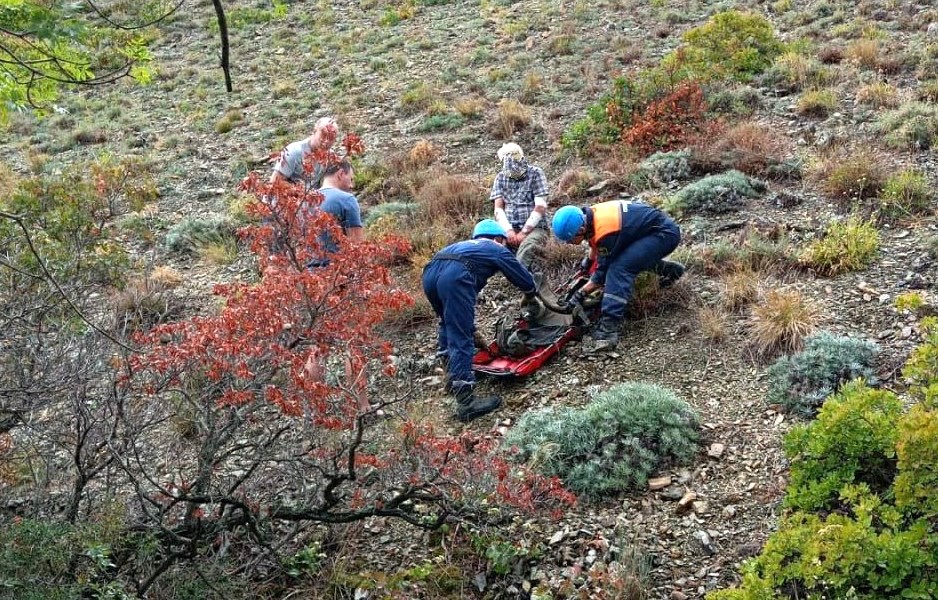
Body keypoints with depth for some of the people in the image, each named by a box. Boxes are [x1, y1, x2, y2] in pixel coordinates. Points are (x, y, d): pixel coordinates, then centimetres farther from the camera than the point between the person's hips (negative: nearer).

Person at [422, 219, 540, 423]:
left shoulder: (465, 245, 41)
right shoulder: (498, 250, 26)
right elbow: (525, 279, 28)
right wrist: (529, 297, 52)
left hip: (430, 272, 7)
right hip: (455, 276, -7)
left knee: (450, 324, 30)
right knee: (461, 339, -7)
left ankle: (453, 376, 36)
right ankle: (466, 402, -10)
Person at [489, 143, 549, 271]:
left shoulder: (535, 173, 0)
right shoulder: (501, 177, 12)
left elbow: (540, 207, -7)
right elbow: (498, 208, 5)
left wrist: (524, 232, -14)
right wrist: (508, 230, -13)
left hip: (534, 228, -3)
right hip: (509, 228, 3)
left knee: (528, 247, -37)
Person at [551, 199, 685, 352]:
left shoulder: (606, 232, -30)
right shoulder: (589, 216, -6)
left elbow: (602, 274, -19)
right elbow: (595, 244, 18)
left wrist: (580, 295, -13)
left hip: (665, 233, -10)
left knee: (619, 268, -26)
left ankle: (609, 329, -32)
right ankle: (667, 268, 29)